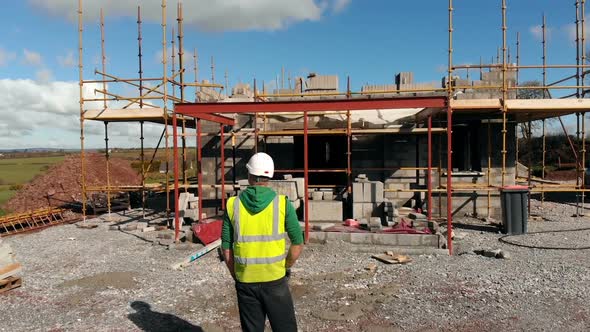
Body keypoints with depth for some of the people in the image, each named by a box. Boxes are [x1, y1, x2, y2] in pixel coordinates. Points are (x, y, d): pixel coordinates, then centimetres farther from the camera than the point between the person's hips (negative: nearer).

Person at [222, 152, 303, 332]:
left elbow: (226, 249, 0)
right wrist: (285, 268, 9)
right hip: (275, 280, -1)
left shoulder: (233, 205, -4)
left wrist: (237, 276, 12)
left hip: (245, 282, 2)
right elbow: (298, 244, -5)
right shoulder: (282, 203, -8)